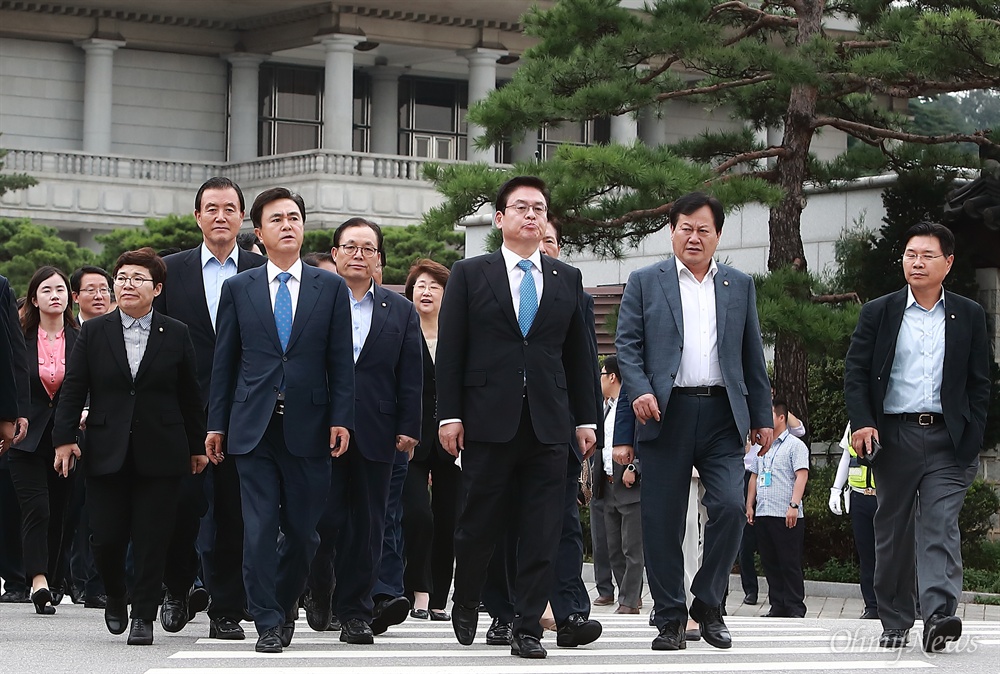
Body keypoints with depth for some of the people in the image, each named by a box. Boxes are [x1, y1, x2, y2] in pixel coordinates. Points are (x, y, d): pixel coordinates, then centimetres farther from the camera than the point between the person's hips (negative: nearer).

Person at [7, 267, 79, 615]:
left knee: (59, 513, 6)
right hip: (28, 438, -2)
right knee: (36, 509, -14)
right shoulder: (19, 338, 2)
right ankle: (38, 580, -22)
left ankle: (50, 581, 16)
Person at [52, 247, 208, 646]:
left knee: (152, 539, -3)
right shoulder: (93, 332, 6)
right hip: (106, 453, 1)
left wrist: (197, 445, 10)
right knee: (106, 538, -1)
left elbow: (190, 395, 9)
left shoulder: (176, 335, 5)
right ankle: (116, 599, 26)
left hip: (160, 454, -1)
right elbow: (73, 389, 4)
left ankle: (143, 617, 6)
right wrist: (64, 437, -4)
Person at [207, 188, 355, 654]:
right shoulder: (238, 288, 9)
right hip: (253, 426, 0)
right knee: (259, 529, -5)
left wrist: (341, 419, -4)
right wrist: (216, 423, 5)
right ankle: (268, 623, 0)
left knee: (303, 530, 4)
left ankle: (285, 603, 26)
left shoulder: (330, 288, 8)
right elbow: (223, 361, 9)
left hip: (308, 428, 0)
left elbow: (340, 360, 5)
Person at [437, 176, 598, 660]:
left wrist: (586, 419, 10)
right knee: (479, 523, 4)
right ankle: (466, 605, 28)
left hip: (548, 425, 2)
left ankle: (527, 629, 2)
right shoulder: (470, 275, 6)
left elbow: (579, 355, 15)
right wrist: (449, 415, -5)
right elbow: (450, 350, 2)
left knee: (542, 533, -2)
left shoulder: (567, 280, 13)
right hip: (488, 420, -2)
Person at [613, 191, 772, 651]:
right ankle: (670, 617, 9)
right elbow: (627, 346, 2)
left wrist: (762, 417, 13)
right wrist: (639, 391, -14)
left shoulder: (740, 286, 16)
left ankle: (708, 604, 3)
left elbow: (752, 356, 17)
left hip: (722, 414, 2)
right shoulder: (645, 282, 9)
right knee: (663, 521, -1)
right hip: (665, 414, -1)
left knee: (730, 506, -13)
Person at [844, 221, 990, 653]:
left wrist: (971, 439, -3)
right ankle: (895, 623, 17)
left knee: (940, 527, -14)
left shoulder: (968, 317, 9)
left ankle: (938, 617, -26)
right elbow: (855, 373, 5)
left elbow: (980, 383, 7)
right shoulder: (878, 313, 8)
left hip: (948, 439, -1)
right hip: (894, 436, 1)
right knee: (893, 532, 7)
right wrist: (862, 422, -9)